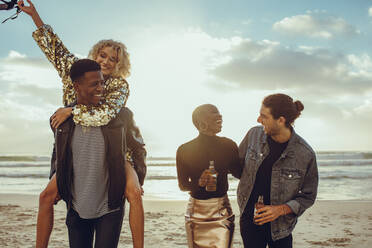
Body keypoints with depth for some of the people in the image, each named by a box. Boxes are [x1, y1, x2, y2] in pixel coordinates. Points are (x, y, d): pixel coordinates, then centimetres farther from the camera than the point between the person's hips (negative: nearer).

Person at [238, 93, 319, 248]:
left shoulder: (305, 154, -16)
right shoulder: (254, 135, -7)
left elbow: (308, 197, -6)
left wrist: (281, 209, -18)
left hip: (280, 226, -2)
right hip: (249, 218, 2)